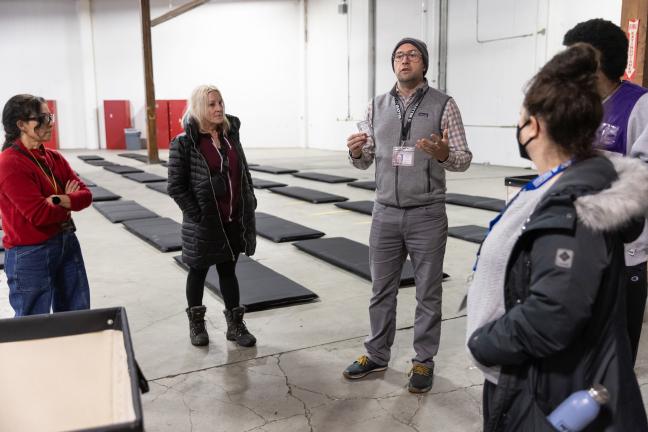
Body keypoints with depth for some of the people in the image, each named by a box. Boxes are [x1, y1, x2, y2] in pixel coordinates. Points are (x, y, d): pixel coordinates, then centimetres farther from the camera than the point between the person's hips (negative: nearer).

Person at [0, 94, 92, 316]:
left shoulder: (54, 157, 5)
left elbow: (86, 195, 0)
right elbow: (40, 214, -23)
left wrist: (62, 201, -20)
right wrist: (69, 200, -6)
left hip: (67, 243, 7)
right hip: (29, 255, -7)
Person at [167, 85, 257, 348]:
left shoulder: (231, 135, 5)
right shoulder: (184, 143, -12)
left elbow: (244, 173, 12)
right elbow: (176, 186, -12)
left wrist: (250, 203, 6)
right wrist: (196, 214, -15)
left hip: (234, 220, 5)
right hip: (204, 223, -4)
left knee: (228, 271, 14)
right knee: (198, 272, 13)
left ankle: (235, 325, 23)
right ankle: (196, 324, 30)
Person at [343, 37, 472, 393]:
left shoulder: (443, 105, -5)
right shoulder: (377, 106, 6)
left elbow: (463, 160, -6)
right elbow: (366, 161, 9)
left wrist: (443, 154, -27)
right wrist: (356, 152, -13)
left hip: (427, 215, -3)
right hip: (385, 213, 4)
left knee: (428, 293, 9)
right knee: (381, 290, 14)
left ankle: (423, 361, 25)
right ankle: (377, 354, 31)